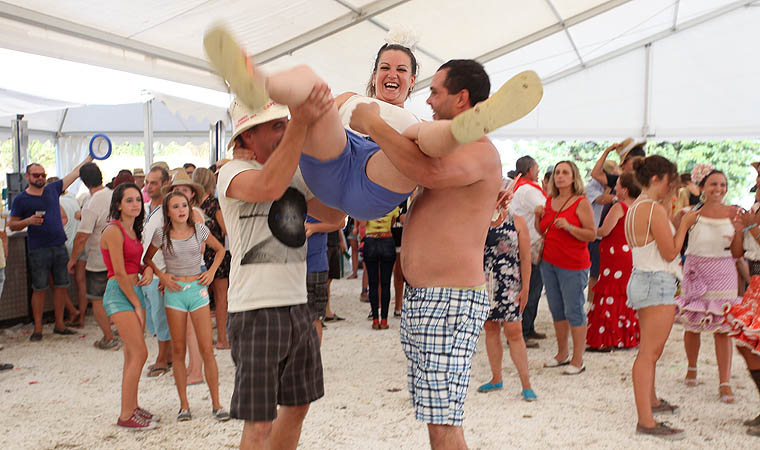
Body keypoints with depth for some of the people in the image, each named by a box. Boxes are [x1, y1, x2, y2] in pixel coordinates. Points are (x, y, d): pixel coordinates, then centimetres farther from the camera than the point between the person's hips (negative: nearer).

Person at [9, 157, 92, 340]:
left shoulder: (53, 189, 10)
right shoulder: (21, 199, 0)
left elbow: (75, 173, 16)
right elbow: (12, 225, 3)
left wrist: (90, 157, 17)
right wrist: (29, 221, -15)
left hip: (59, 247, 4)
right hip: (38, 251, -4)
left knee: (61, 286, 7)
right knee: (39, 289, 0)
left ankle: (59, 325, 17)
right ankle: (37, 329, 9)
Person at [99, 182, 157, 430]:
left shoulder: (133, 231, 13)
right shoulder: (113, 231, -13)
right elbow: (120, 273, -15)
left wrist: (148, 269, 0)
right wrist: (137, 304, -11)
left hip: (135, 292, 9)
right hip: (119, 295, -9)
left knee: (132, 354, 11)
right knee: (139, 353, -12)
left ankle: (132, 406, 20)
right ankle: (125, 415, -5)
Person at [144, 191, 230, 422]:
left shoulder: (199, 229, 2)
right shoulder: (161, 234, -1)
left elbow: (220, 249, 16)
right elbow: (147, 259, 13)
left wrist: (212, 271, 3)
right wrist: (161, 275, -2)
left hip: (198, 289, 0)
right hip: (175, 292, 0)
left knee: (207, 350, -3)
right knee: (178, 351, 4)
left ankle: (216, 404, 5)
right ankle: (184, 405, 14)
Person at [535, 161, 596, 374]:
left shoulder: (581, 203, -9)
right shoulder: (549, 201, 9)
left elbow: (592, 235, -13)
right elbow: (541, 231, 18)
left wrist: (569, 227, -24)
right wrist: (538, 216, 0)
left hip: (573, 265, -6)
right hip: (548, 262, 6)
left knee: (573, 311, -3)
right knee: (556, 310, 13)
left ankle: (578, 360, 6)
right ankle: (562, 353, 26)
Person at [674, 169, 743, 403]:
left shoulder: (733, 213, 2)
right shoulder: (692, 212, -2)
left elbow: (737, 254, 3)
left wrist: (738, 230, -12)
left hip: (723, 274, 0)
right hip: (696, 272, 0)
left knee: (722, 328, -3)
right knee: (692, 324, 7)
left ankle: (724, 383, 3)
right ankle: (692, 368, 33)